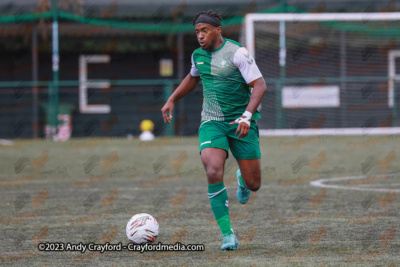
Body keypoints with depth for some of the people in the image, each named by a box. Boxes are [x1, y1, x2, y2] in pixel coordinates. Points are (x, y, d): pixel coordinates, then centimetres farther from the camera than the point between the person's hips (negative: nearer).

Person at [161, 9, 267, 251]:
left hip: (241, 123, -3)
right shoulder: (199, 55, 6)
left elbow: (260, 85, -17)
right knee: (214, 172, -23)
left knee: (253, 184, 1)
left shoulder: (237, 53, -13)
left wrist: (247, 116, -28)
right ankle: (228, 235, -16)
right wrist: (171, 100, 24)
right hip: (212, 122, 3)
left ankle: (242, 179, 43)